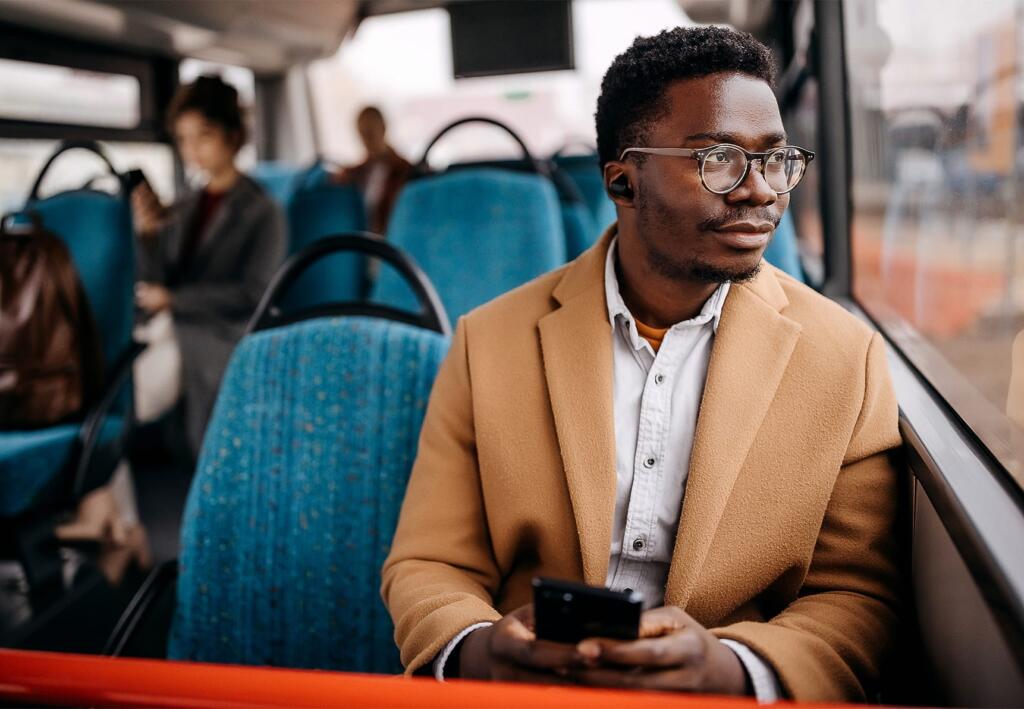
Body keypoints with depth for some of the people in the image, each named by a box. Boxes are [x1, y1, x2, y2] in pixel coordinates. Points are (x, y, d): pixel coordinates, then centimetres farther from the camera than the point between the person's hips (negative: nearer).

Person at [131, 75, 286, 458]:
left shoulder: (261, 211, 1)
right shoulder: (182, 209, 17)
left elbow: (252, 294, -7)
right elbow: (153, 290, 11)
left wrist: (174, 299, -7)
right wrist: (148, 233, -5)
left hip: (218, 338, -5)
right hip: (169, 332, 5)